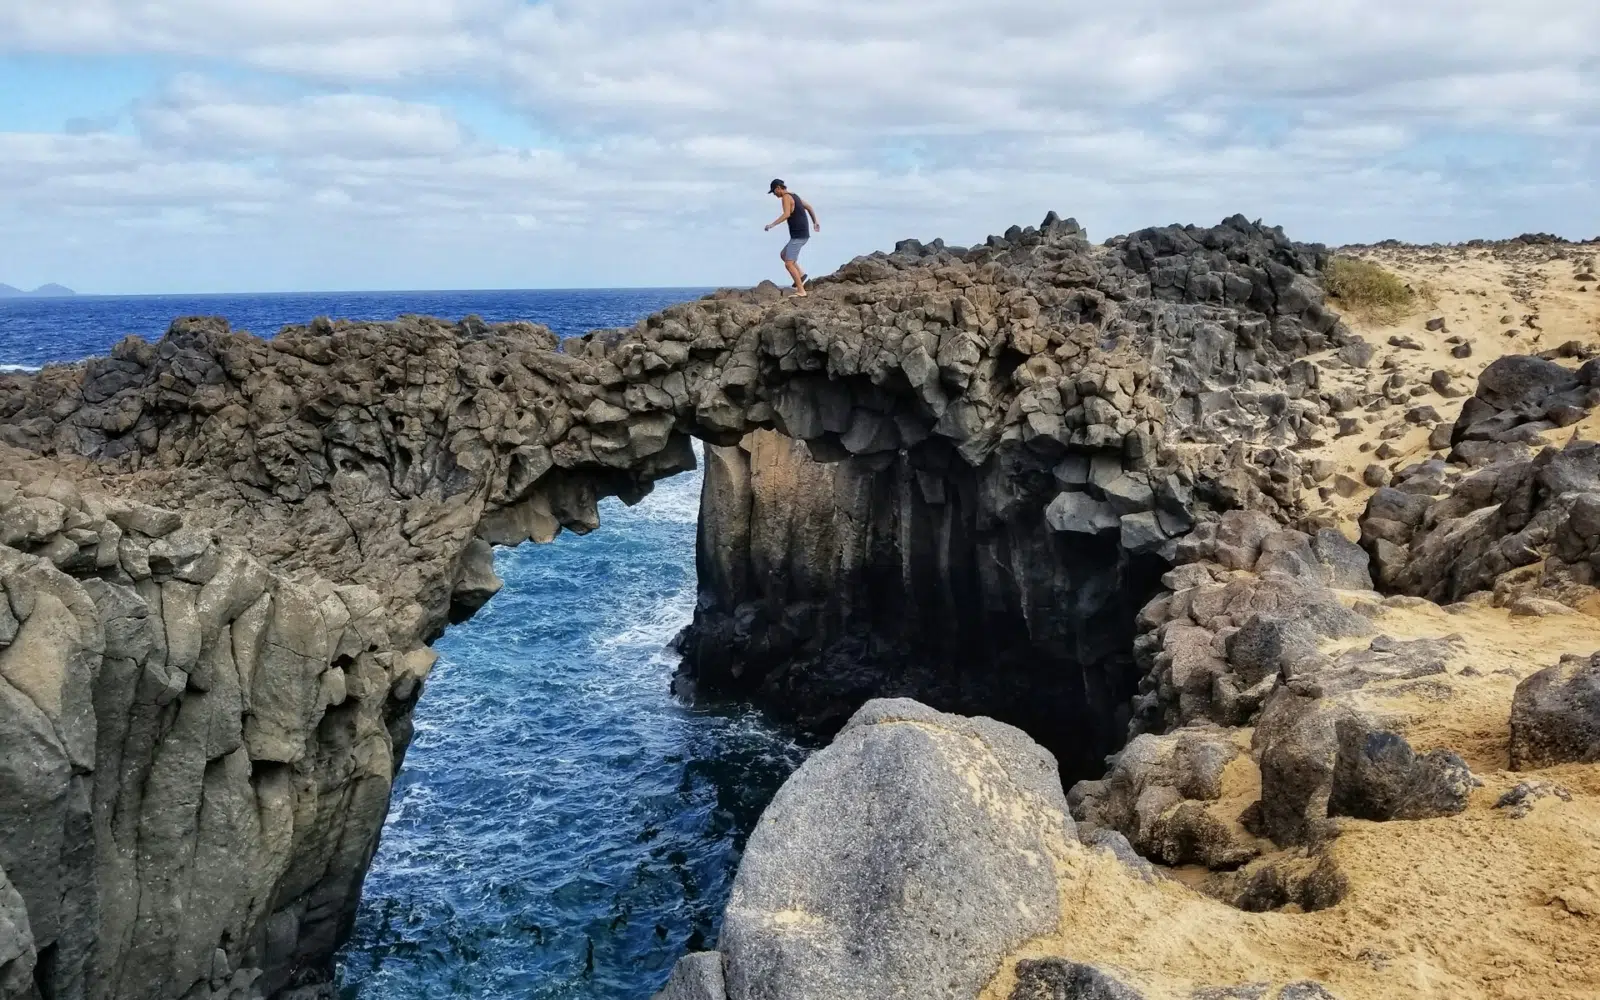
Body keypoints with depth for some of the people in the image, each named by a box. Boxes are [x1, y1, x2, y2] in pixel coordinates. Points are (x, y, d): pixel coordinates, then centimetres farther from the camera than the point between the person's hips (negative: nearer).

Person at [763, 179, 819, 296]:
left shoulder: (786, 197, -12)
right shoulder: (794, 195, 18)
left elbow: (786, 214, -28)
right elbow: (809, 208, 29)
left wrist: (772, 224, -32)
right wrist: (815, 222, 40)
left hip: (798, 236, -10)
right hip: (803, 234, 10)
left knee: (789, 264, -11)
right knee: (783, 255, 24)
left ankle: (801, 290, -12)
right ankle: (800, 274, 10)